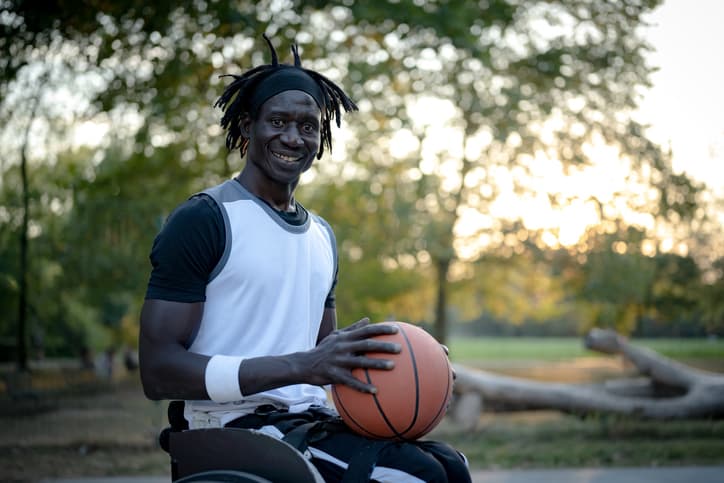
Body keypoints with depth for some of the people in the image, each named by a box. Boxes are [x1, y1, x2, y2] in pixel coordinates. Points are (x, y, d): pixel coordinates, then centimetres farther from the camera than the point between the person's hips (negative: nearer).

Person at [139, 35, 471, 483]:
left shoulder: (322, 235, 18)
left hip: (310, 419, 8)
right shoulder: (202, 220, -7)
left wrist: (371, 361, 2)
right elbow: (158, 370, -15)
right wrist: (301, 366, -24)